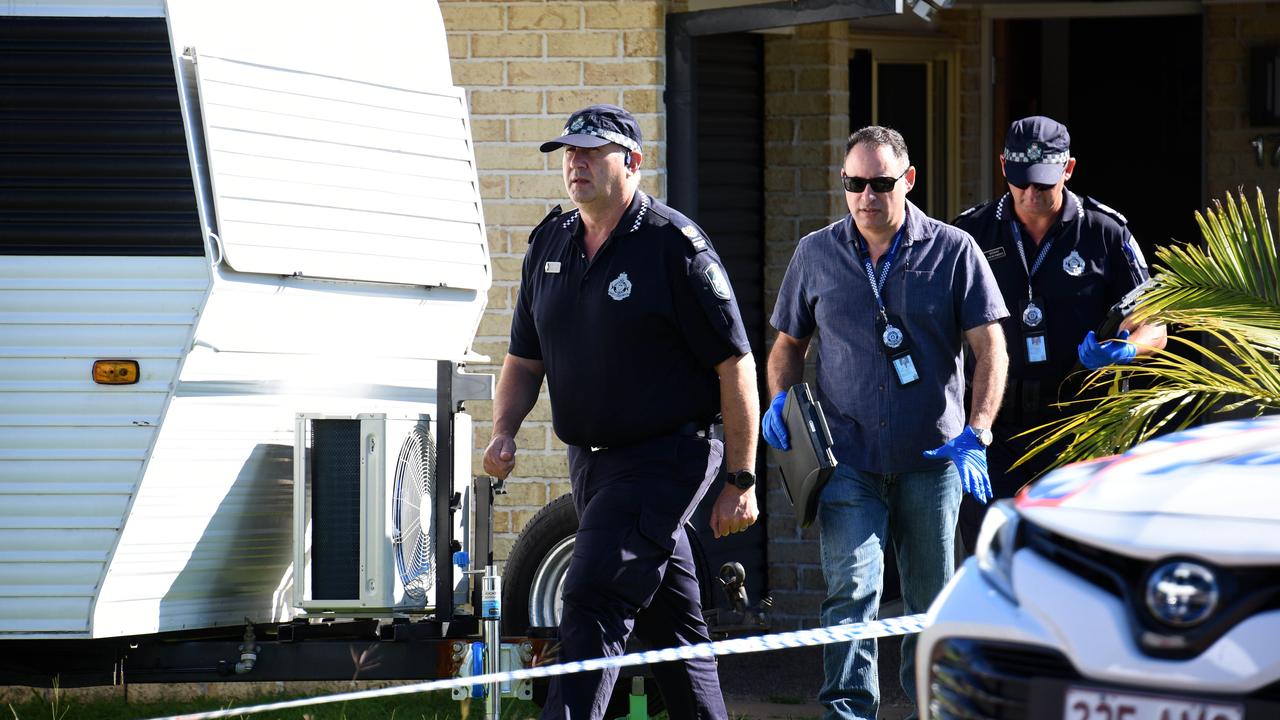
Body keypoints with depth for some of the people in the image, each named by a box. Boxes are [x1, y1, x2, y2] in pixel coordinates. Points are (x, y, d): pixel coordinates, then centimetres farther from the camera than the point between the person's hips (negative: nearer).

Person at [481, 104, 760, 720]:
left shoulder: (675, 246, -11)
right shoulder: (549, 245, 9)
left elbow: (735, 364, -11)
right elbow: (524, 358, 18)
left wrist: (741, 480, -14)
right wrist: (504, 432, -1)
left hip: (665, 456, -7)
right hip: (589, 459, 7)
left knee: (594, 601, -19)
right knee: (668, 619, 15)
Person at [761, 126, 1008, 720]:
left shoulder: (953, 251, 0)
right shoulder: (816, 254, 6)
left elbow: (989, 348, -2)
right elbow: (788, 343, 18)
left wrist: (975, 435, -13)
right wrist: (780, 402, -2)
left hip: (931, 456, 0)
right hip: (849, 456, 0)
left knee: (930, 600, 9)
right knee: (851, 590, -13)